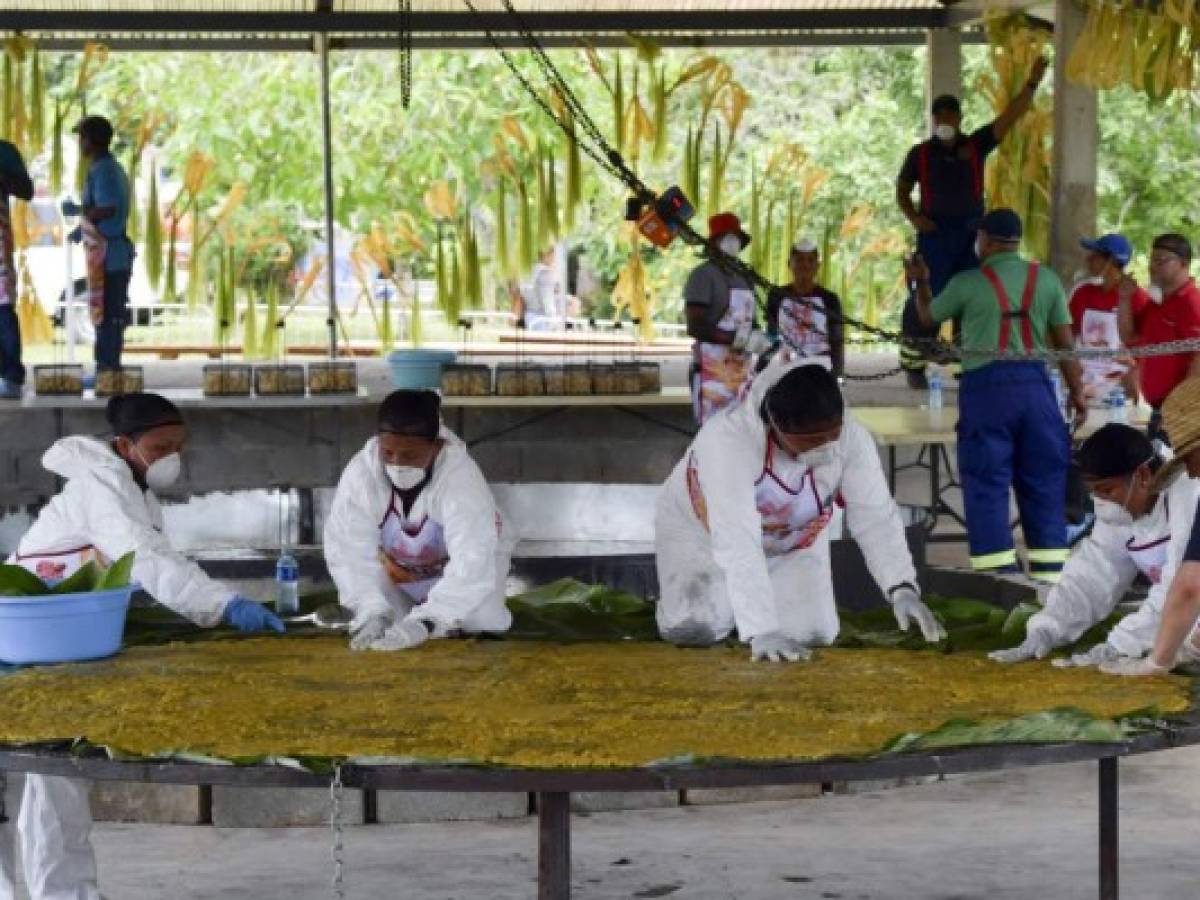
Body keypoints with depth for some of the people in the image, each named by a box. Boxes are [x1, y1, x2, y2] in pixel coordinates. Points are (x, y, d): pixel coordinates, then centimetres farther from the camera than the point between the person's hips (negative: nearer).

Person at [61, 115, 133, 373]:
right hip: (117, 251, 10)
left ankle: (108, 369, -6)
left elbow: (107, 209, -23)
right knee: (113, 314, 12)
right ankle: (110, 367, 16)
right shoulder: (114, 168, 16)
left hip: (106, 253, -10)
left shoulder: (101, 170, -14)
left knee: (106, 313, -7)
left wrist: (77, 210, -10)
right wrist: (84, 228, 18)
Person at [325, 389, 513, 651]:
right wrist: (372, 612, -47)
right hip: (398, 574, 2)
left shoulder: (462, 479, -37)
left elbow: (472, 562, -46)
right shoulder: (360, 474, -30)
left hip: (465, 570, -2)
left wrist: (424, 622, -56)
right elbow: (349, 551, -31)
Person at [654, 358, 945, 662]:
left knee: (814, 634, -12)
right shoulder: (727, 438, -41)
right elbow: (736, 543, -47)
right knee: (695, 628, -21)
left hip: (794, 546, 3)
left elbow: (876, 517, -27)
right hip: (702, 533, -3)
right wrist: (761, 631, -53)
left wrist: (903, 589, -44)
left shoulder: (851, 437, -29)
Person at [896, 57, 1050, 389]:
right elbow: (902, 191, 10)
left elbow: (1009, 117, -5)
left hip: (971, 233, 2)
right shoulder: (920, 154, 2)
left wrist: (1032, 83, -16)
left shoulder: (975, 146, 3)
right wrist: (913, 217, -8)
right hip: (935, 234, -2)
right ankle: (914, 364, 5)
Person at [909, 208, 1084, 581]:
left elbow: (928, 316, 18)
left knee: (987, 483, 2)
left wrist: (921, 283, 36)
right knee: (1044, 483, 9)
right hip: (1034, 382, 2)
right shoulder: (1046, 280, 4)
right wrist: (1076, 391, 13)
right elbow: (1065, 341, 5)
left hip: (985, 385, -2)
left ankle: (997, 577, -2)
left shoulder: (967, 283, 0)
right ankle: (1049, 574, 9)